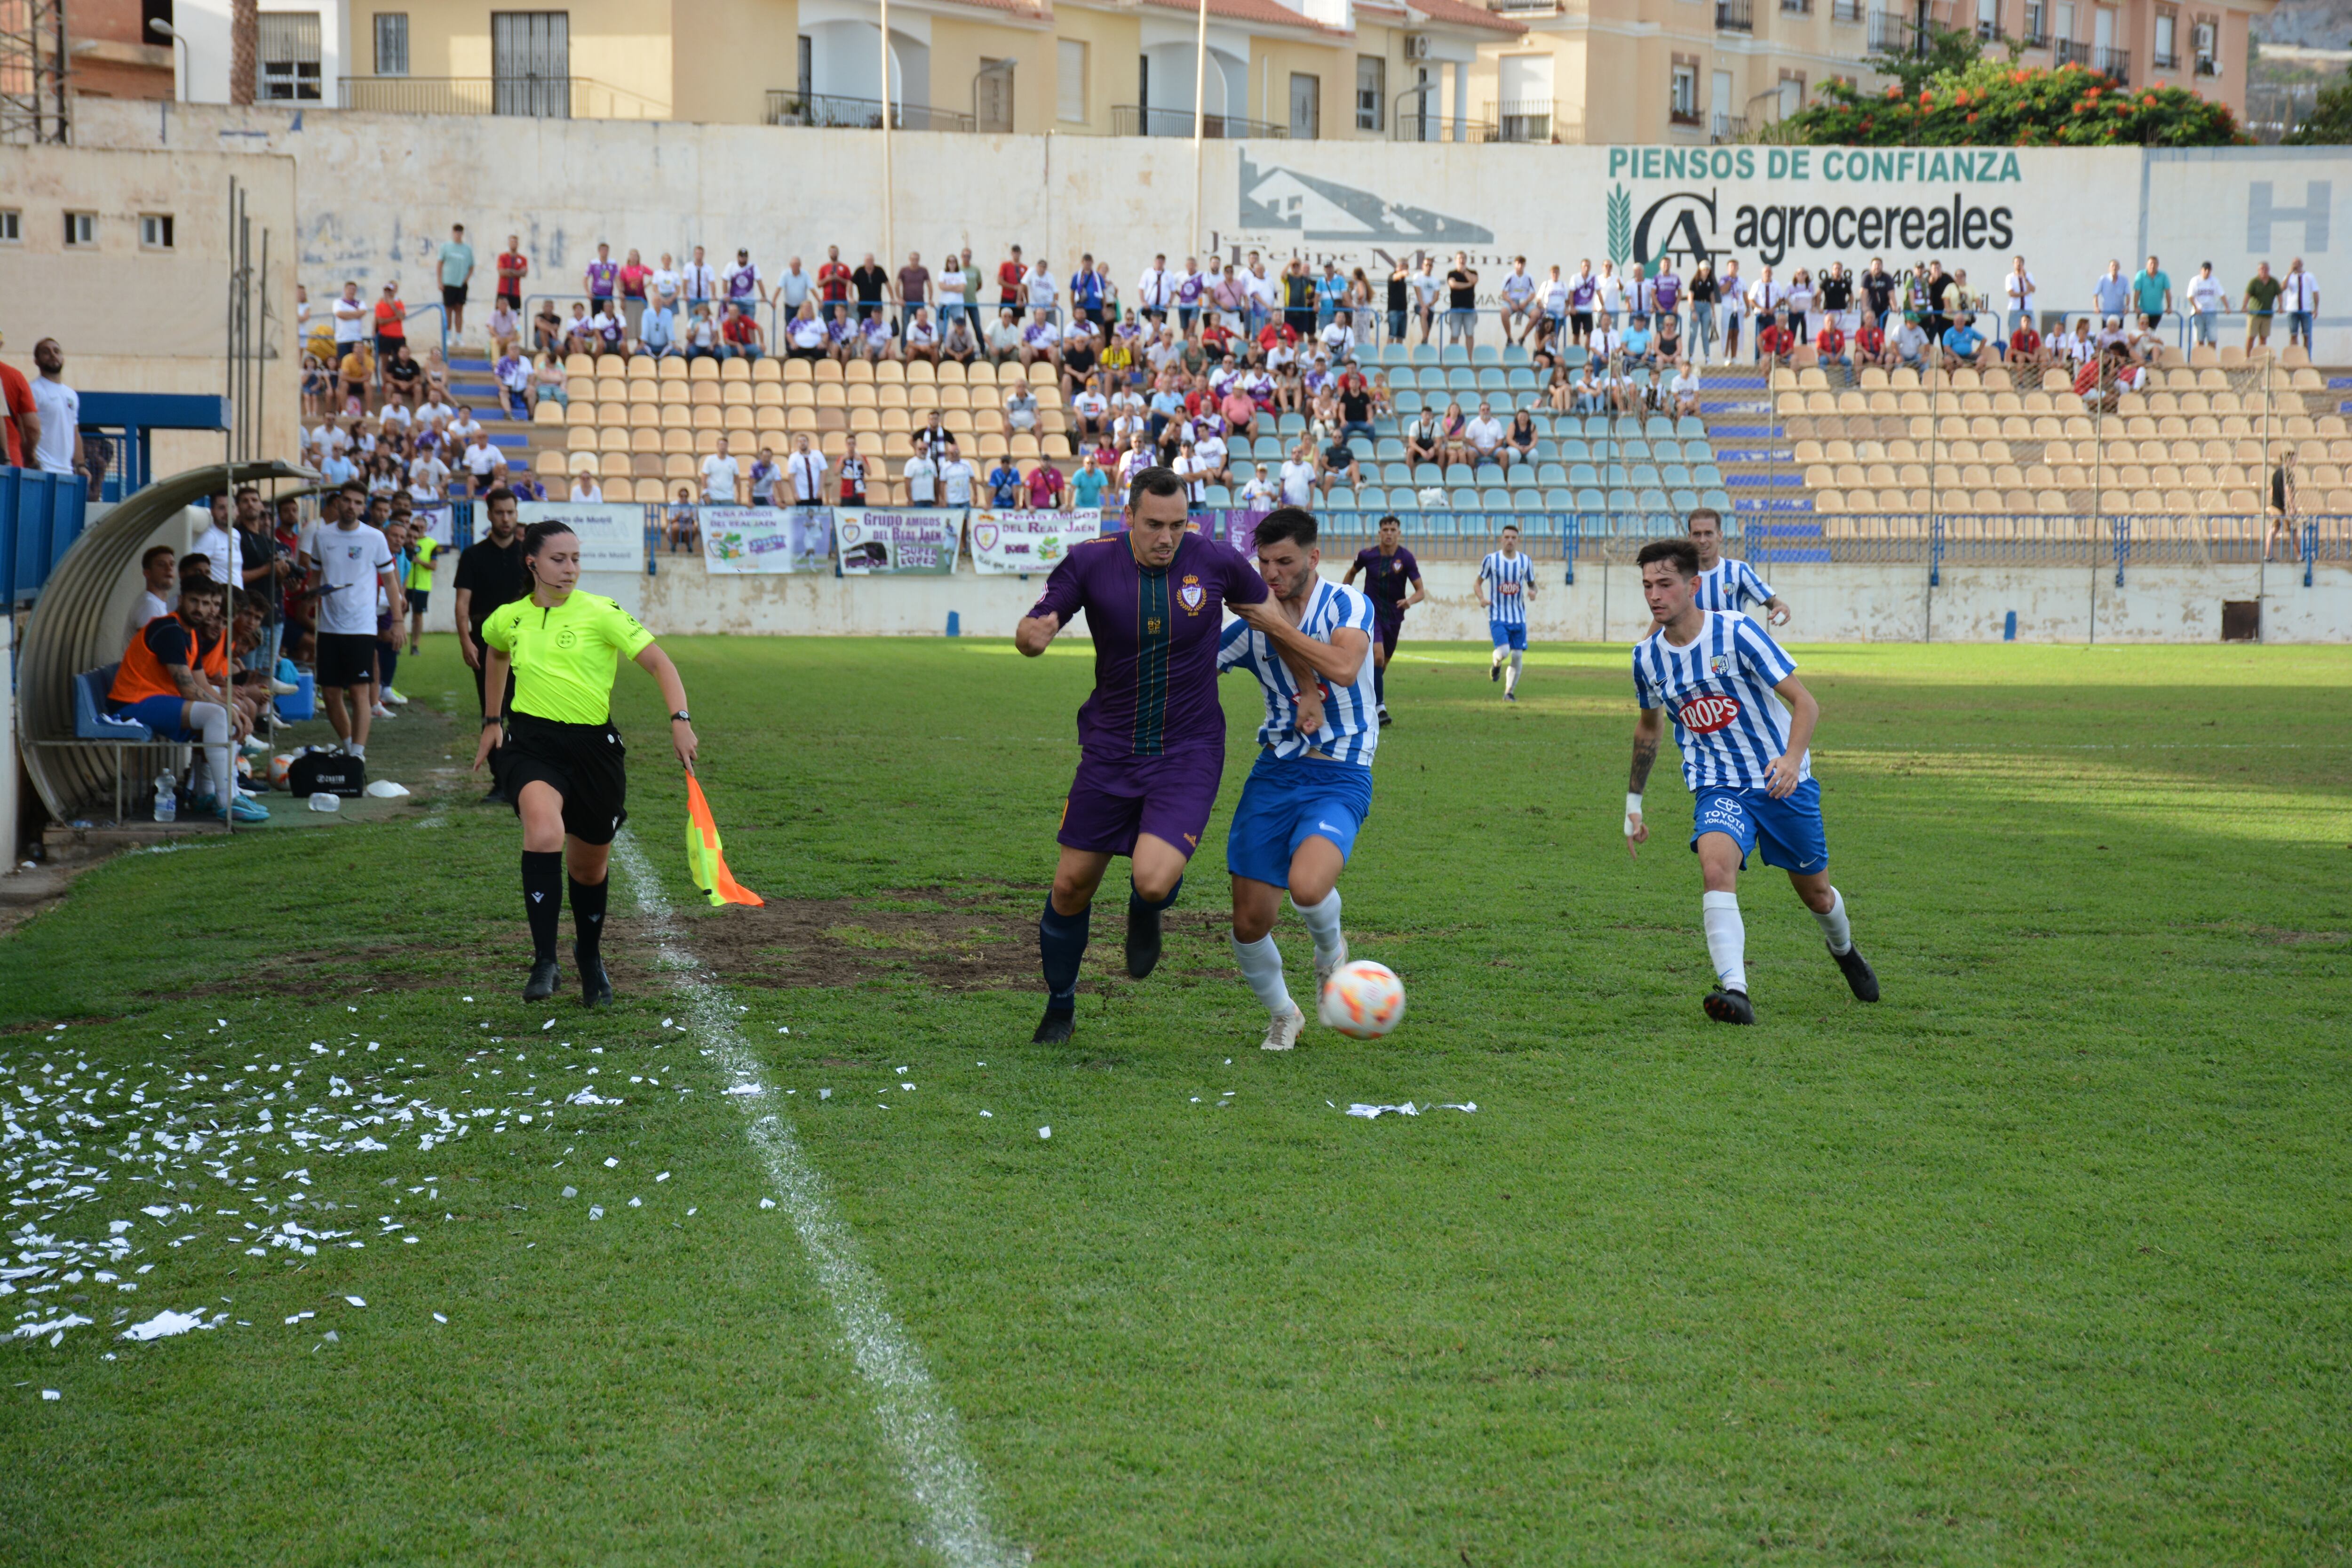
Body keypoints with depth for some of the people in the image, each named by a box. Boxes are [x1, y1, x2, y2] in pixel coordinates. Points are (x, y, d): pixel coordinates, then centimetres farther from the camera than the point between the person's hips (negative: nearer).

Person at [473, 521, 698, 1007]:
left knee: (590, 867, 14)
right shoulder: (507, 619, 5)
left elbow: (658, 663, -9)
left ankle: (590, 957, 44)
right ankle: (544, 962, -29)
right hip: (531, 742, 0)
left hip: (593, 747, 0)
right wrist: (492, 720, 31)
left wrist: (680, 720, -23)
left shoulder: (601, 613, -6)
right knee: (544, 829, -31)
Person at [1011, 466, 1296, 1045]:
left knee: (1154, 882, -22)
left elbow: (1268, 616, 8)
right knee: (1072, 885, 4)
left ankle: (1146, 913, 19)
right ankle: (1060, 1009, 30)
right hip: (1111, 751, 2)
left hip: (1189, 753, -2)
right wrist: (1034, 635, -31)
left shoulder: (1215, 562, -10)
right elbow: (1030, 632, -7)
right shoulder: (1090, 562, -9)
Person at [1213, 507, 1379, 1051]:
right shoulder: (1254, 624, 7)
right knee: (1250, 924, -1)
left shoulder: (1348, 605, -4)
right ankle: (1282, 1015, 28)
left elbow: (1344, 668, -23)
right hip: (1274, 775, 4)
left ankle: (1330, 951, 6)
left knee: (1307, 887, -30)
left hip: (1339, 778, -4)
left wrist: (1279, 627, -17)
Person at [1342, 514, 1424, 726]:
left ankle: (1371, 698, 37)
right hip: (1372, 613, -2)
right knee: (1378, 656, -22)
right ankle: (1380, 708, -22)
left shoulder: (1406, 558, -9)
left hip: (1394, 616, 2)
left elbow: (1421, 591, -9)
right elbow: (1352, 572, 16)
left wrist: (1410, 600, -29)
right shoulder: (1367, 555, -7)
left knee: (1383, 662, 14)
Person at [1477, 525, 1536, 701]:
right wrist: (1481, 598, -14)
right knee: (1503, 651, -21)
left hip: (1519, 618, 3)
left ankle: (1509, 692, 17)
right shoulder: (1491, 559, -4)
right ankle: (1496, 665, 17)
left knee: (1518, 656, 0)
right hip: (1497, 617, -3)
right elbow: (1479, 582, 5)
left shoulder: (1526, 561, 3)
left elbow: (1532, 584, 14)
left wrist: (1533, 592, -10)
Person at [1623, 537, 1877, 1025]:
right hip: (1717, 787, 2)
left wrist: (1792, 759, -35)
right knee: (1716, 868, -30)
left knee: (1816, 894, 13)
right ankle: (1735, 990, -39)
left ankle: (1844, 950, 49)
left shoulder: (1737, 633, -16)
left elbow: (1806, 702, -16)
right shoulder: (1647, 656, -1)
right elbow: (1649, 727, 19)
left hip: (1784, 782, -2)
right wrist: (1634, 802, 21)